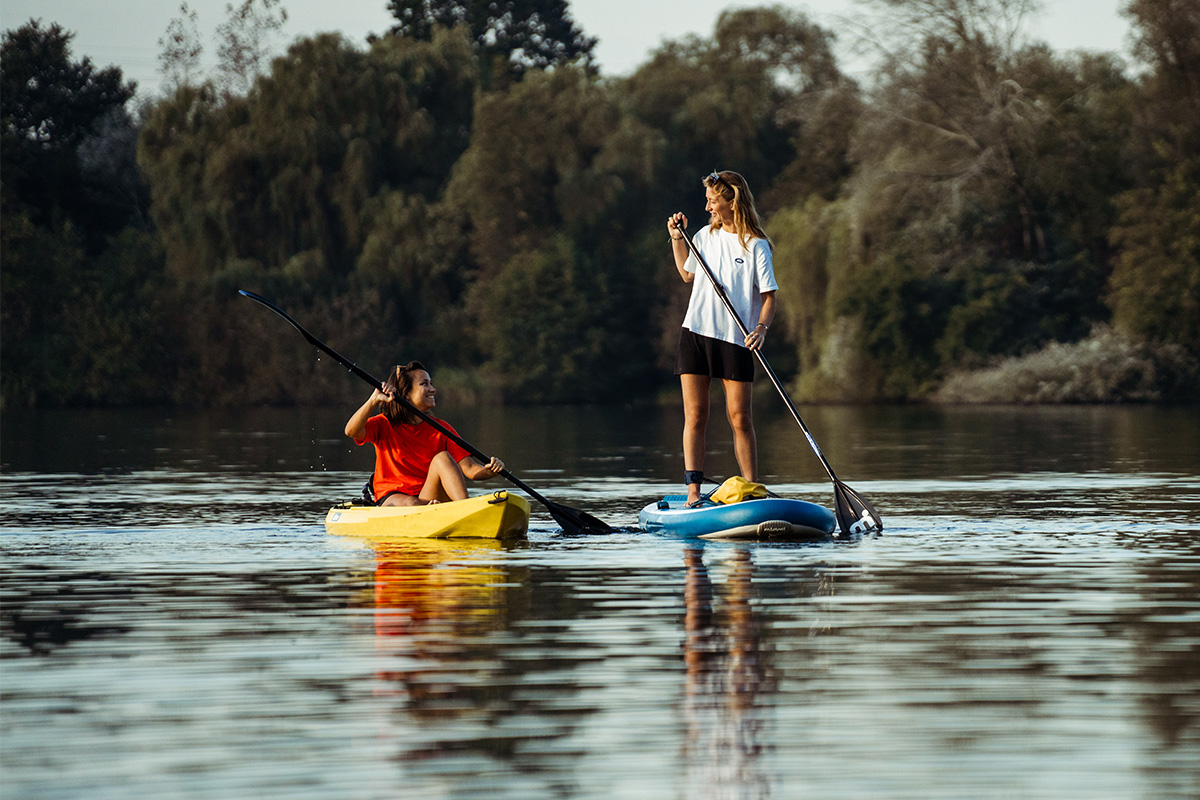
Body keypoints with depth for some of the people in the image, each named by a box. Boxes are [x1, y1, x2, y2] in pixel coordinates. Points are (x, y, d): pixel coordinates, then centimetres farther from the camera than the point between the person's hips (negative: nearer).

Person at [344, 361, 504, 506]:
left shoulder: (441, 429, 8)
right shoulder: (384, 425, 2)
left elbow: (469, 469, 1)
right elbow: (351, 431, -18)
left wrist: (489, 470, -23)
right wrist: (374, 400, -32)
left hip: (430, 498, 2)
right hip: (391, 499, -2)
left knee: (442, 458, -24)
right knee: (410, 503, -36)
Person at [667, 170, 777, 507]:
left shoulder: (756, 246, -4)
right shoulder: (705, 237, 10)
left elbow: (768, 297, -5)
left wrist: (761, 328, -21)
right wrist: (677, 238, 18)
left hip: (736, 340, -4)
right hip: (695, 332, 4)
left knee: (740, 418, -4)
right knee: (695, 415, -2)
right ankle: (693, 491, -3)